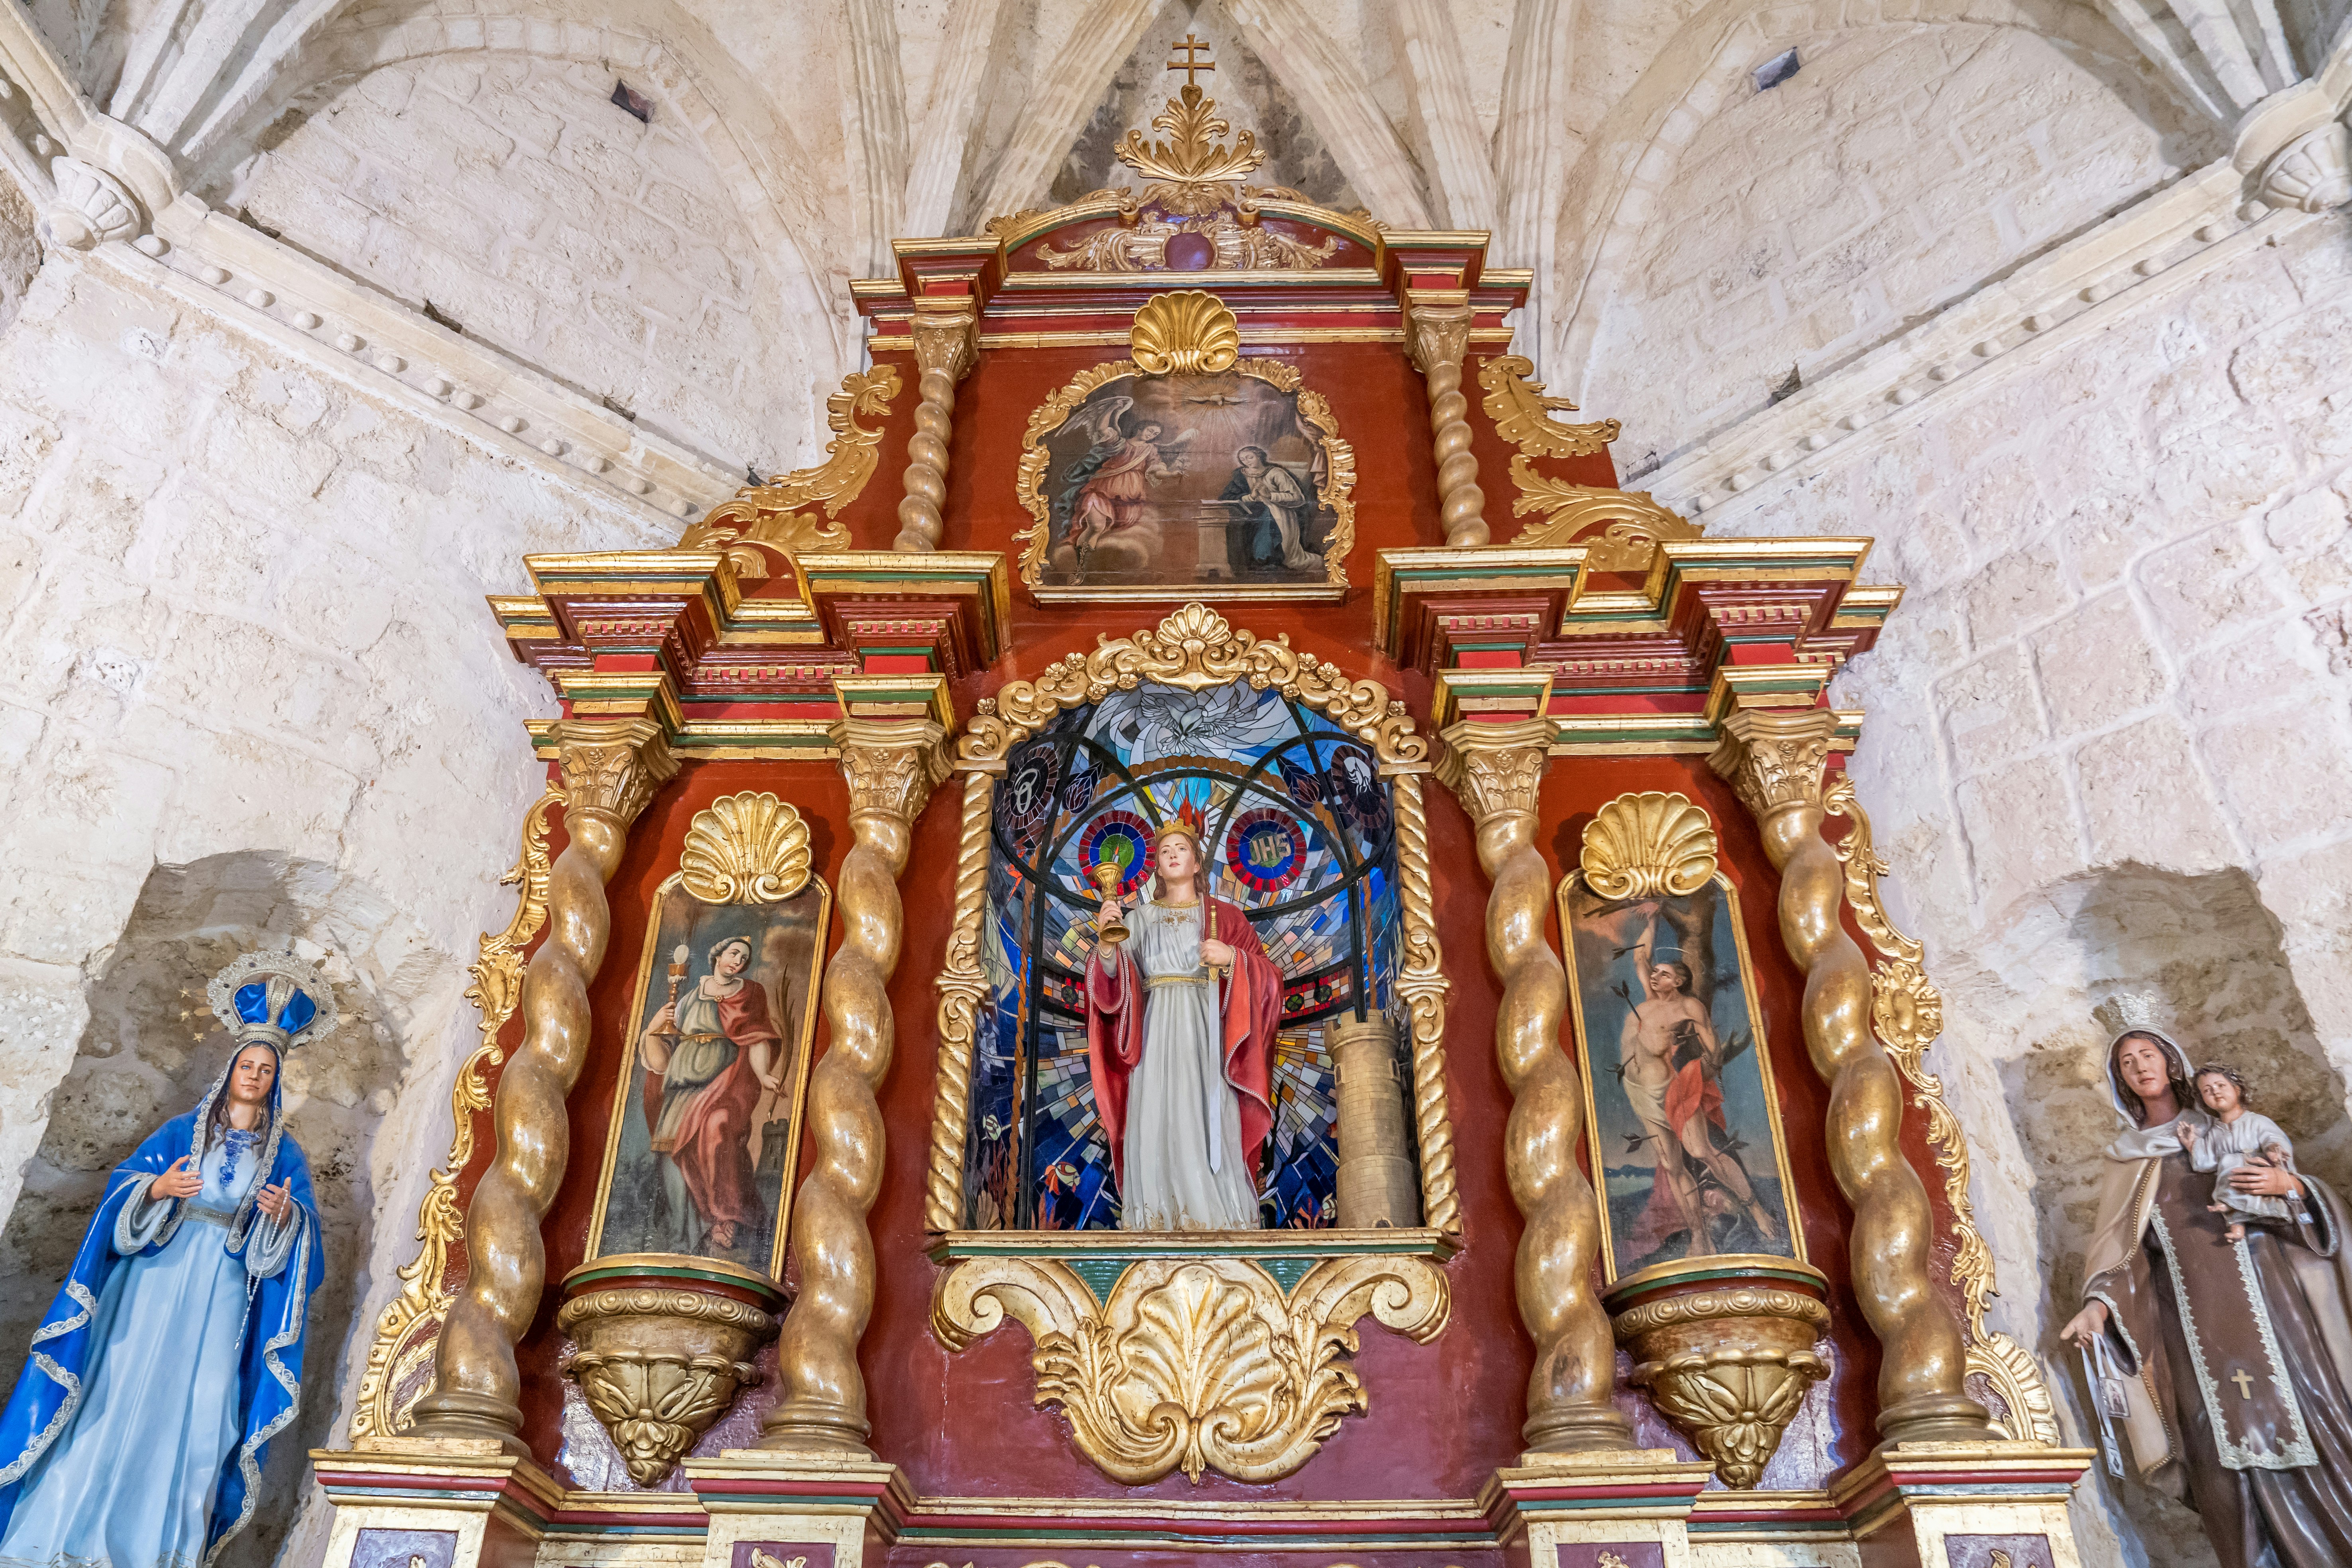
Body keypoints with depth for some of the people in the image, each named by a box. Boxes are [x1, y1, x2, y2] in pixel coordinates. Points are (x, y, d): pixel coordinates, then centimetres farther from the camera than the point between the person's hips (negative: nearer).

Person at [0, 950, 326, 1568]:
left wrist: (284, 1214, -20)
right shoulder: (182, 1132, 8)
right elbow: (124, 1184, 1)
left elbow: (304, 1227, 1)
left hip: (224, 1290, 0)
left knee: (200, 1407, -3)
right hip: (160, 1272, 0)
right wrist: (158, 1187, -19)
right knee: (125, 1388, -3)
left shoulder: (285, 1153, 7)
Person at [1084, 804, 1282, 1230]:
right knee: (1156, 1127, -6)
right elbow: (1114, 980, 2)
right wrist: (1106, 943, -16)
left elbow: (1268, 977, 6)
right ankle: (1157, 1221, -4)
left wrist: (1231, 959, -11)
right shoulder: (1141, 917, 14)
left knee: (1206, 1128, -9)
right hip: (1156, 1037, 1)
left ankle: (1215, 1221, -5)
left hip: (1205, 1038, -1)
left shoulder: (1224, 917, 12)